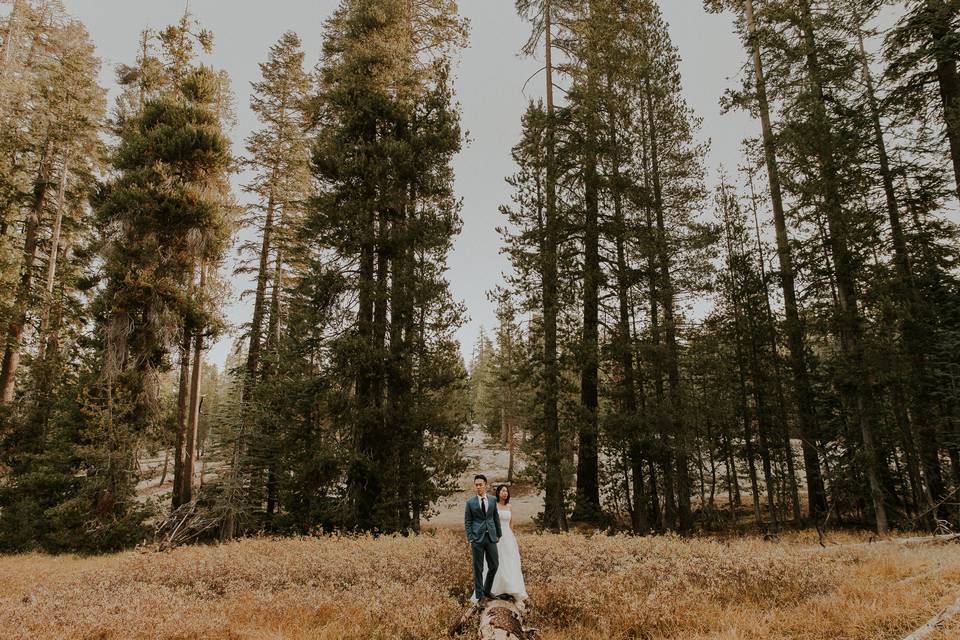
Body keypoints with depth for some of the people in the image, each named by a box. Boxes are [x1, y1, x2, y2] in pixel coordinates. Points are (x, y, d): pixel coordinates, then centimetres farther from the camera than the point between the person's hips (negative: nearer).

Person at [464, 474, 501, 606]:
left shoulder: (493, 500, 5)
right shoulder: (470, 502, -2)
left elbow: (496, 518, 13)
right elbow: (467, 522, 0)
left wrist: (499, 534, 13)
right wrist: (470, 540, -6)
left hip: (491, 537, 3)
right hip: (477, 538, -3)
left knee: (494, 566, 4)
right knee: (478, 569, 2)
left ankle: (486, 592, 23)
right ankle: (480, 596, 13)